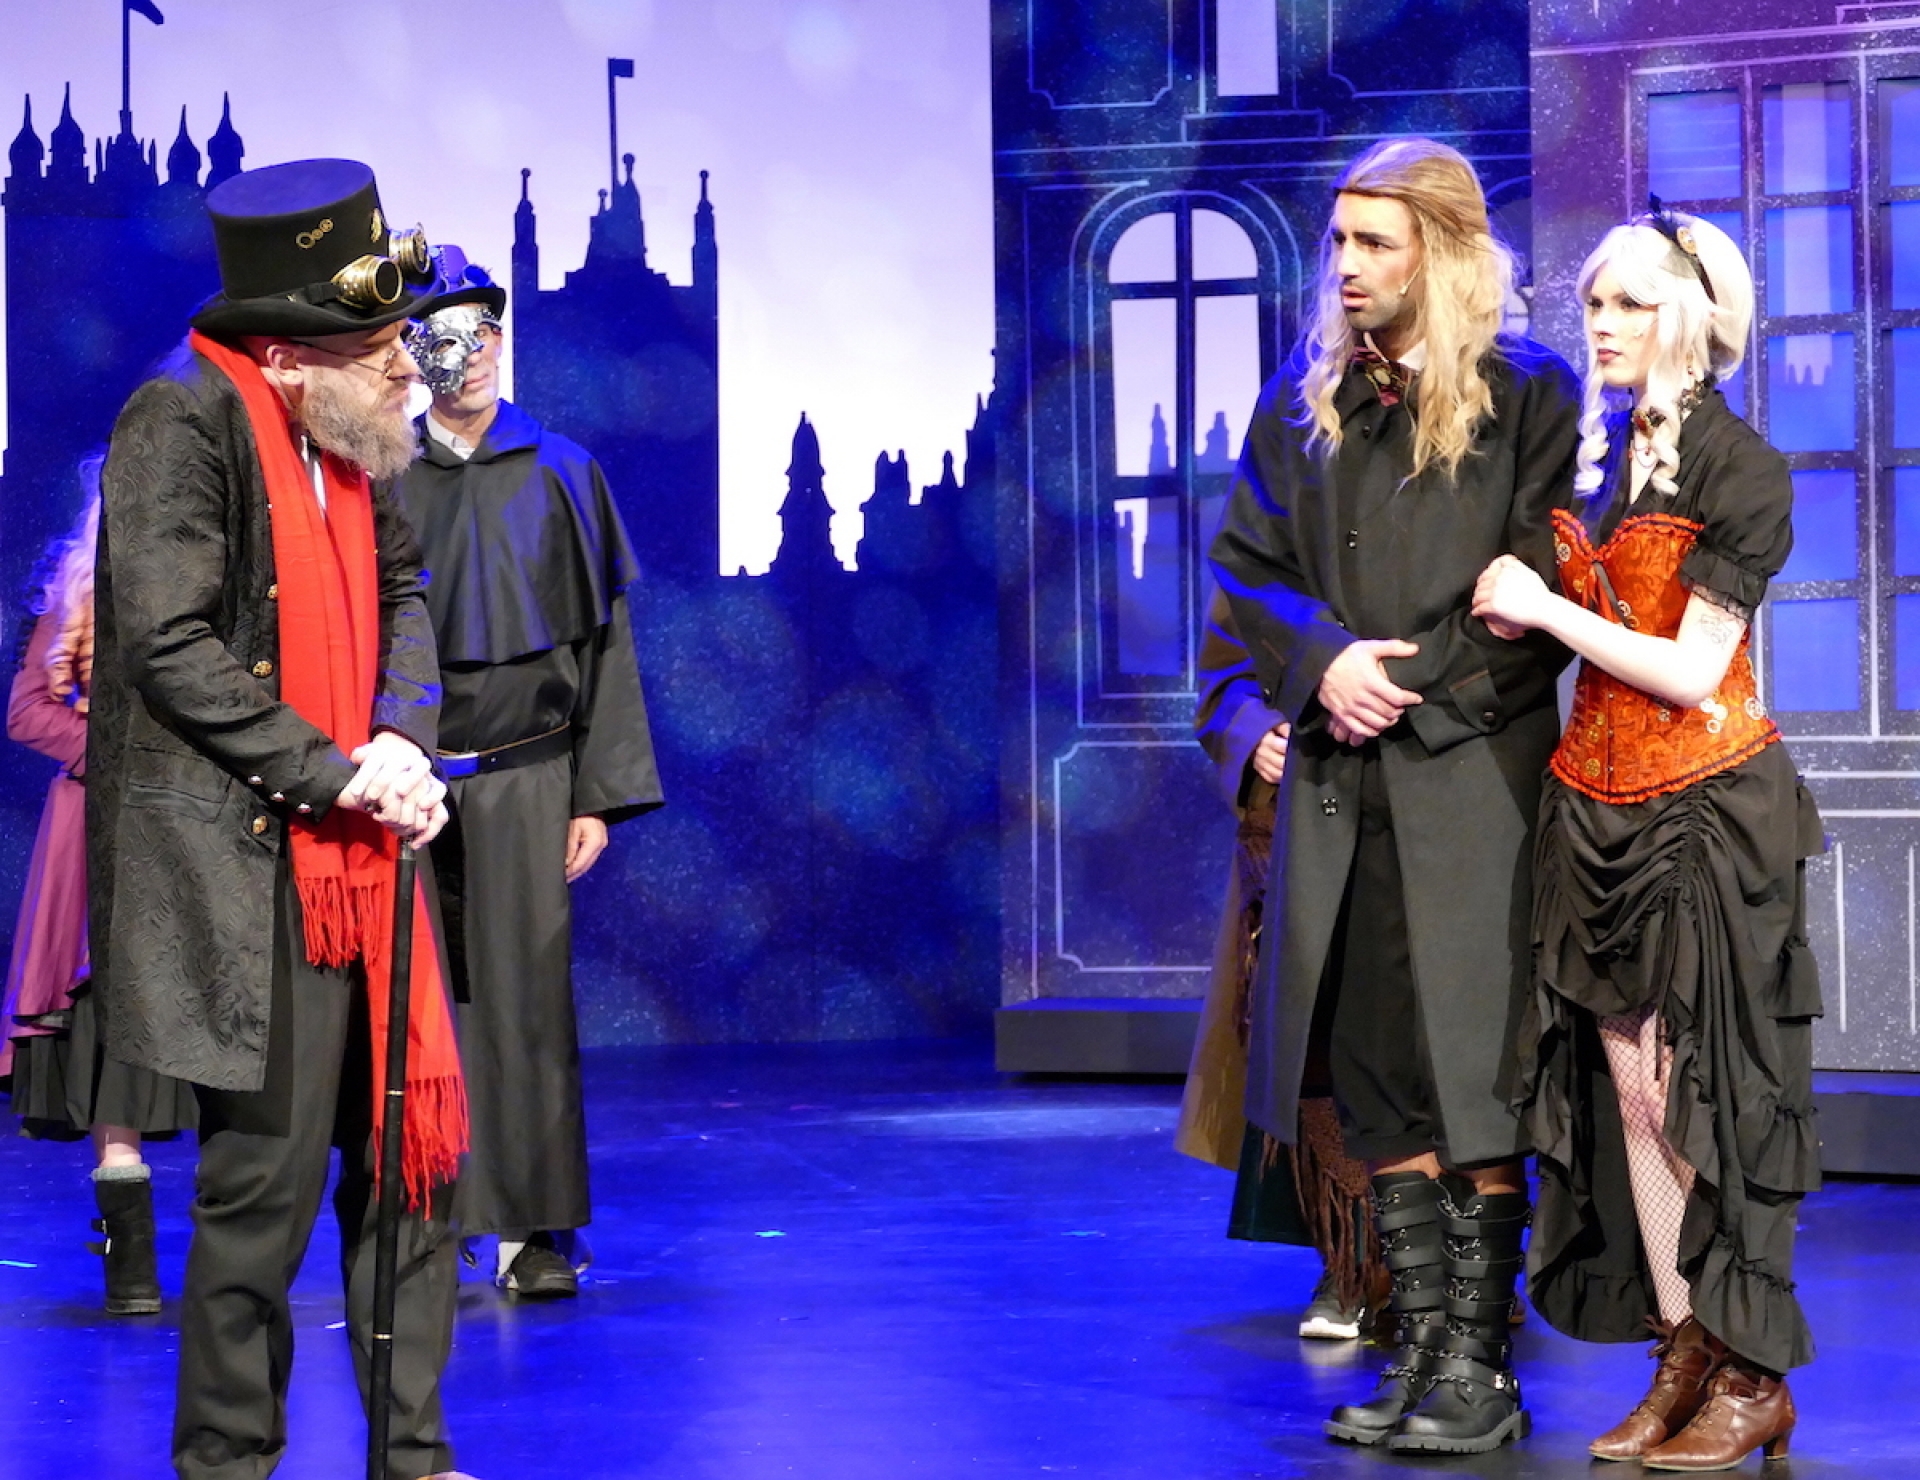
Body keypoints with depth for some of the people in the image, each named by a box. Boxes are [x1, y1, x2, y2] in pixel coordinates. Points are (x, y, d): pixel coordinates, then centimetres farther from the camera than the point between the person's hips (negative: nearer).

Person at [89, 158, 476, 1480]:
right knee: (270, 1172, -3)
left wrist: (401, 741, -1)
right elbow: (172, 648, -18)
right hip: (242, 866, -8)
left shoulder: (349, 440, 9)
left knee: (415, 1145, 10)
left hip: (357, 858, 8)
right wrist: (329, 772, -17)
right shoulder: (183, 423, -14)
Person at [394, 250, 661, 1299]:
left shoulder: (559, 476, 6)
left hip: (523, 777, 0)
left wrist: (599, 794, -2)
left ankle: (533, 1228, 3)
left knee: (522, 995, -3)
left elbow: (601, 640, 4)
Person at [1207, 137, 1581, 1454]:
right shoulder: (1303, 402, 13)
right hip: (1341, 778, 4)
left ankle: (1481, 1366, 1)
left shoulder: (1527, 396, 0)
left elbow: (1541, 594, -4)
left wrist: (1410, 677, -11)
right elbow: (1248, 566, 11)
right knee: (1379, 1078, 6)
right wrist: (1325, 661, -8)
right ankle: (1422, 1349, 13)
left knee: (1474, 1073, -5)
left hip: (1471, 774, -4)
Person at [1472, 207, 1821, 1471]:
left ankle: (1751, 1378, 5)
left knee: (1698, 1084, -4)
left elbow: (1691, 670, -14)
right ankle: (1683, 1362, 11)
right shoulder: (1605, 454, 11)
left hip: (1703, 809, -7)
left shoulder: (1740, 469, -10)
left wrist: (1545, 609, -12)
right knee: (1627, 1081, 5)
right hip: (1598, 801, 7)